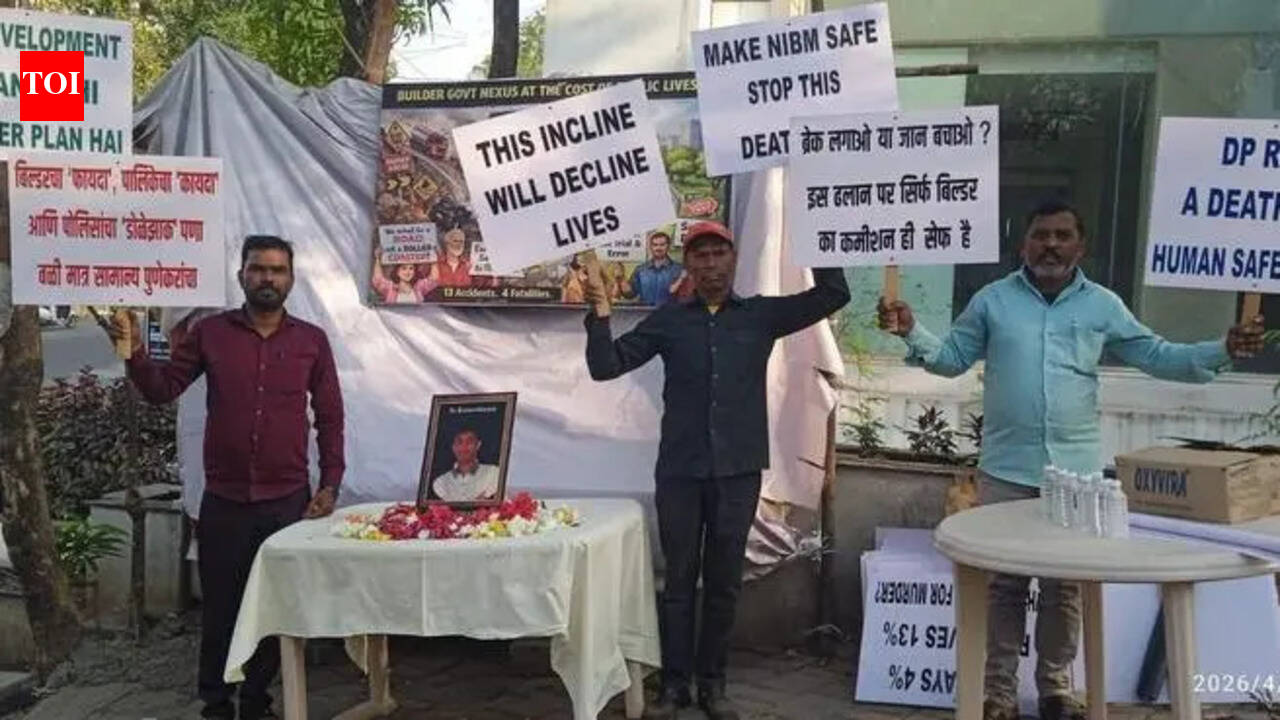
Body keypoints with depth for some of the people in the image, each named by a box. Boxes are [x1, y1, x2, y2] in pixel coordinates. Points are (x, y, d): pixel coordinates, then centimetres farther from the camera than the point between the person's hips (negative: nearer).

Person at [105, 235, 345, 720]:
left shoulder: (311, 341, 3)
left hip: (288, 500, 1)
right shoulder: (209, 333, 2)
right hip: (223, 501, 0)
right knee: (221, 607, 8)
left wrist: (330, 485, -1)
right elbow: (162, 390, 2)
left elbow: (330, 417, 5)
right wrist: (135, 354, -16)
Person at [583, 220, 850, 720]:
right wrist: (600, 313, -11)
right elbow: (606, 366, 4)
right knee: (679, 581, 6)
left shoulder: (761, 315, 5)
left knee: (724, 583, 9)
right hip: (679, 471, 0)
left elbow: (833, 295, -1)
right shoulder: (668, 320, 6)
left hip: (738, 471, 0)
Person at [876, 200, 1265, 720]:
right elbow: (952, 358, 5)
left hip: (1075, 471, 1)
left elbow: (1157, 357, 5)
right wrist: (911, 333, -12)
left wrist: (1223, 350, -8)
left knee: (1065, 586, 10)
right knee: (1004, 584, 5)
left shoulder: (1103, 306, 4)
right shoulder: (992, 300, 3)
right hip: (1006, 470, -1)